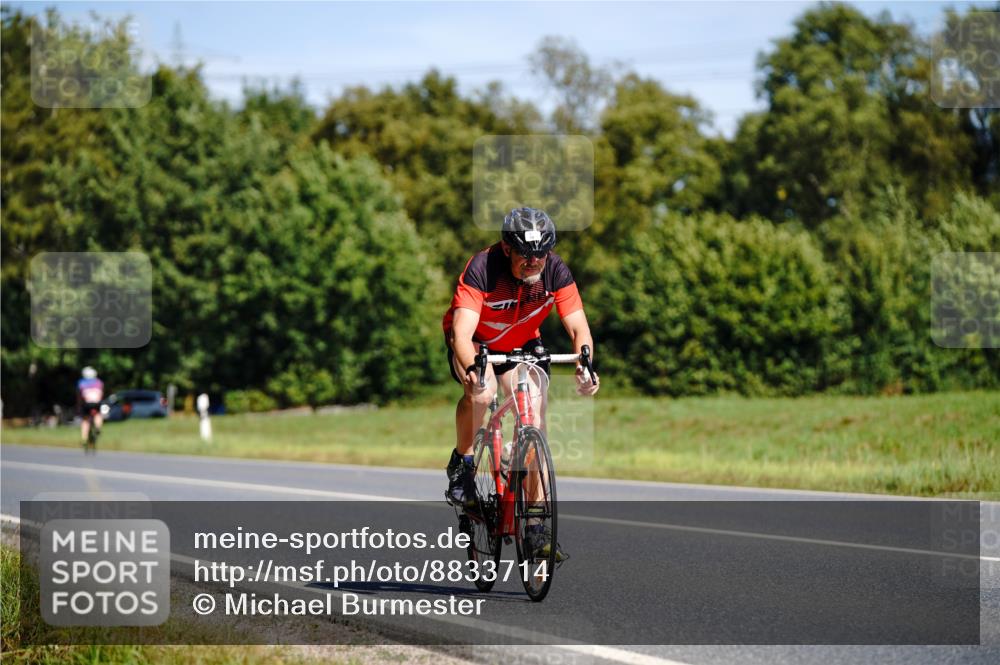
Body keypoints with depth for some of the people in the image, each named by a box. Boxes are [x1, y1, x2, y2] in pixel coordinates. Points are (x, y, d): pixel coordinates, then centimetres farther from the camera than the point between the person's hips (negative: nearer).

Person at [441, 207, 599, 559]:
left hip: (522, 344, 3)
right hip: (475, 343, -3)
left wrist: (584, 364, -47)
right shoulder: (482, 269, -34)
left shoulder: (555, 271, -24)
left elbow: (579, 328, -26)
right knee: (481, 393, -34)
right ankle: (461, 463, -7)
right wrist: (472, 369, -62)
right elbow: (462, 333, -42)